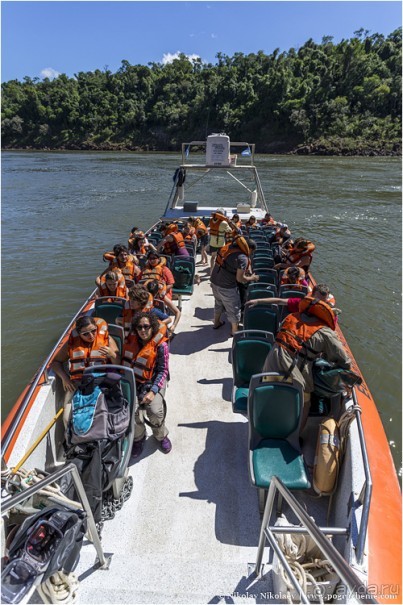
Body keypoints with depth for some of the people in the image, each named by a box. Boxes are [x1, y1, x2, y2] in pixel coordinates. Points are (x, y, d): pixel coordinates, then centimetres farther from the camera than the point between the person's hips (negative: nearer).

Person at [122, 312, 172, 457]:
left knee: (155, 411, -24)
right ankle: (138, 438, 11)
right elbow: (124, 362, 18)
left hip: (153, 382, -3)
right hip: (132, 381, 3)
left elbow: (162, 371, -8)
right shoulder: (131, 340, 4)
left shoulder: (161, 345, -10)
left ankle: (161, 436, 12)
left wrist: (153, 391, -19)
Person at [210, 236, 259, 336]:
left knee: (218, 303, 30)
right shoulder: (242, 258, -21)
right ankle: (235, 331, 30)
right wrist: (252, 278, -2)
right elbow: (240, 279, -19)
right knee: (233, 309, 13)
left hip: (214, 281, 8)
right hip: (226, 287, -8)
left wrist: (243, 271, 19)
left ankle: (216, 322, 49)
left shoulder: (229, 246, 2)